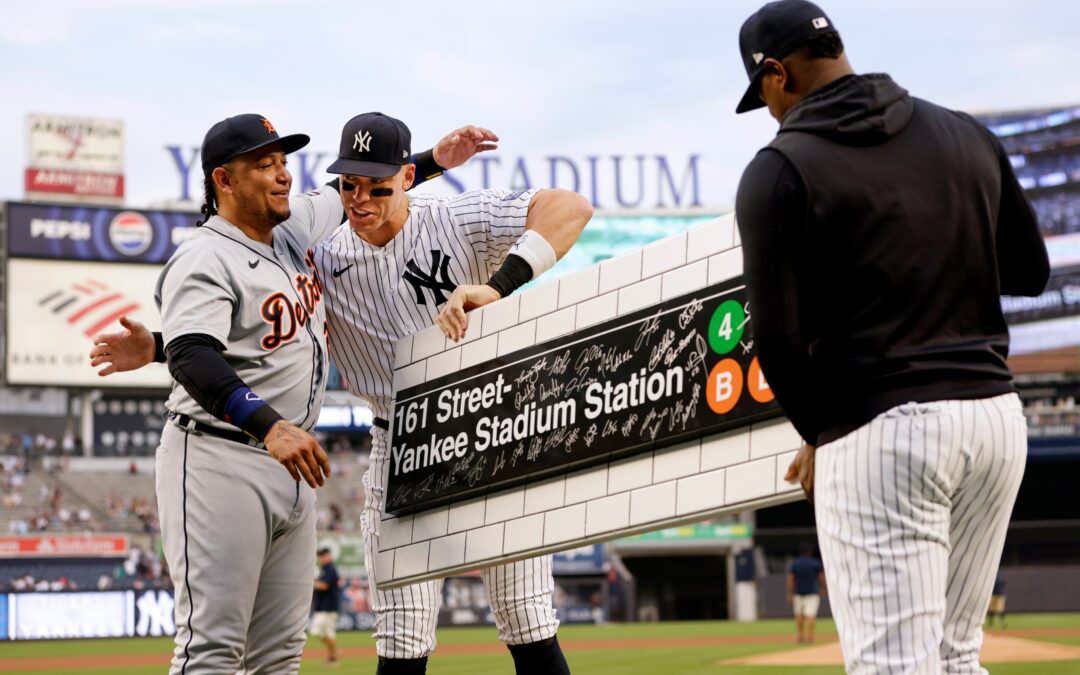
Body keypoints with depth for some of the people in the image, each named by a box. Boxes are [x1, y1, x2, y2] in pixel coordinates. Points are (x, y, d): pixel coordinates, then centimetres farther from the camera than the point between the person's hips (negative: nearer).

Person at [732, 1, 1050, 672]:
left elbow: (780, 339, -10)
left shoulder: (780, 170, -6)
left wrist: (820, 437, 5)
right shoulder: (967, 134, 10)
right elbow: (1031, 270, 18)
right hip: (998, 412, 6)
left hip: (882, 430, -6)